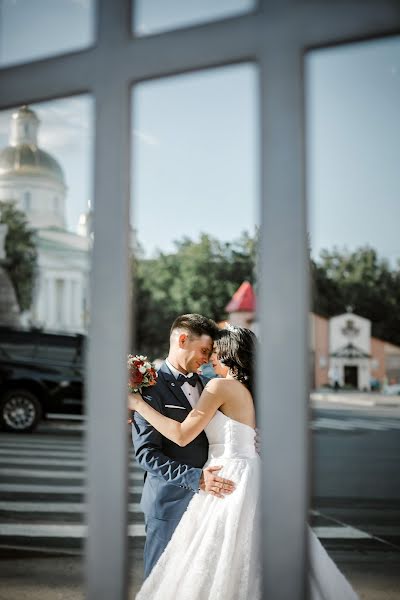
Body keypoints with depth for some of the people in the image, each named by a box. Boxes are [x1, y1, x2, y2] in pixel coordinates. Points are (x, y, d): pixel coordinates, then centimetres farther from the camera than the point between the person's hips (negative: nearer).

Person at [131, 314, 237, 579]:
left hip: (205, 496, 6)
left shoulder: (204, 384, 10)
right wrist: (195, 478, -27)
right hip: (170, 504, -6)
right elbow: (146, 454, -19)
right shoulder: (152, 387, -13)